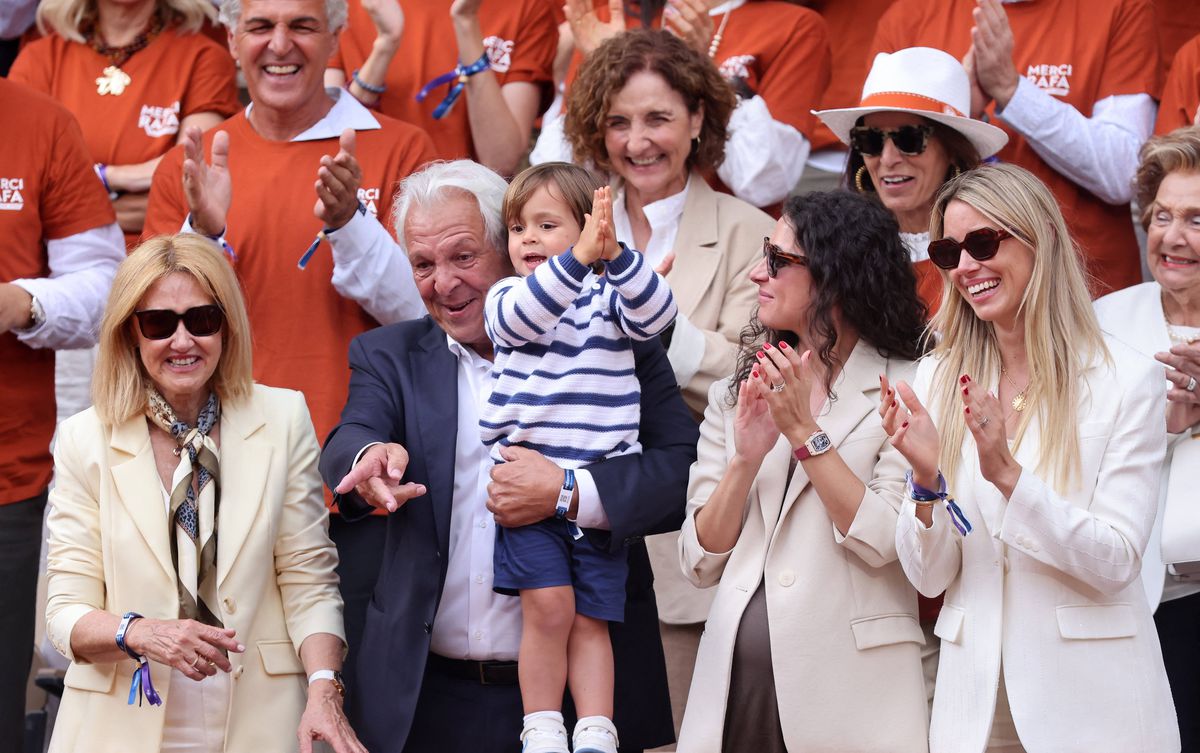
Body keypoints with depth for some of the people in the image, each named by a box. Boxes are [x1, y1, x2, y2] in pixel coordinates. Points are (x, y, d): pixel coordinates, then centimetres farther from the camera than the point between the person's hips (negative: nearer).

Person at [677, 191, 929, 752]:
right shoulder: (735, 395, 11)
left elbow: (885, 542, -15)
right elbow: (700, 563, 4)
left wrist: (804, 431, -15)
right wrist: (747, 457, -9)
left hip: (848, 685, -4)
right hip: (736, 682, 4)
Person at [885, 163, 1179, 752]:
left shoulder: (1128, 381, -7)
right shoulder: (937, 381, 3)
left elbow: (1116, 560, -13)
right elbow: (930, 578, 2)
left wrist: (1008, 475, -24)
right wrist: (927, 481, -17)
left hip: (1092, 702, -3)